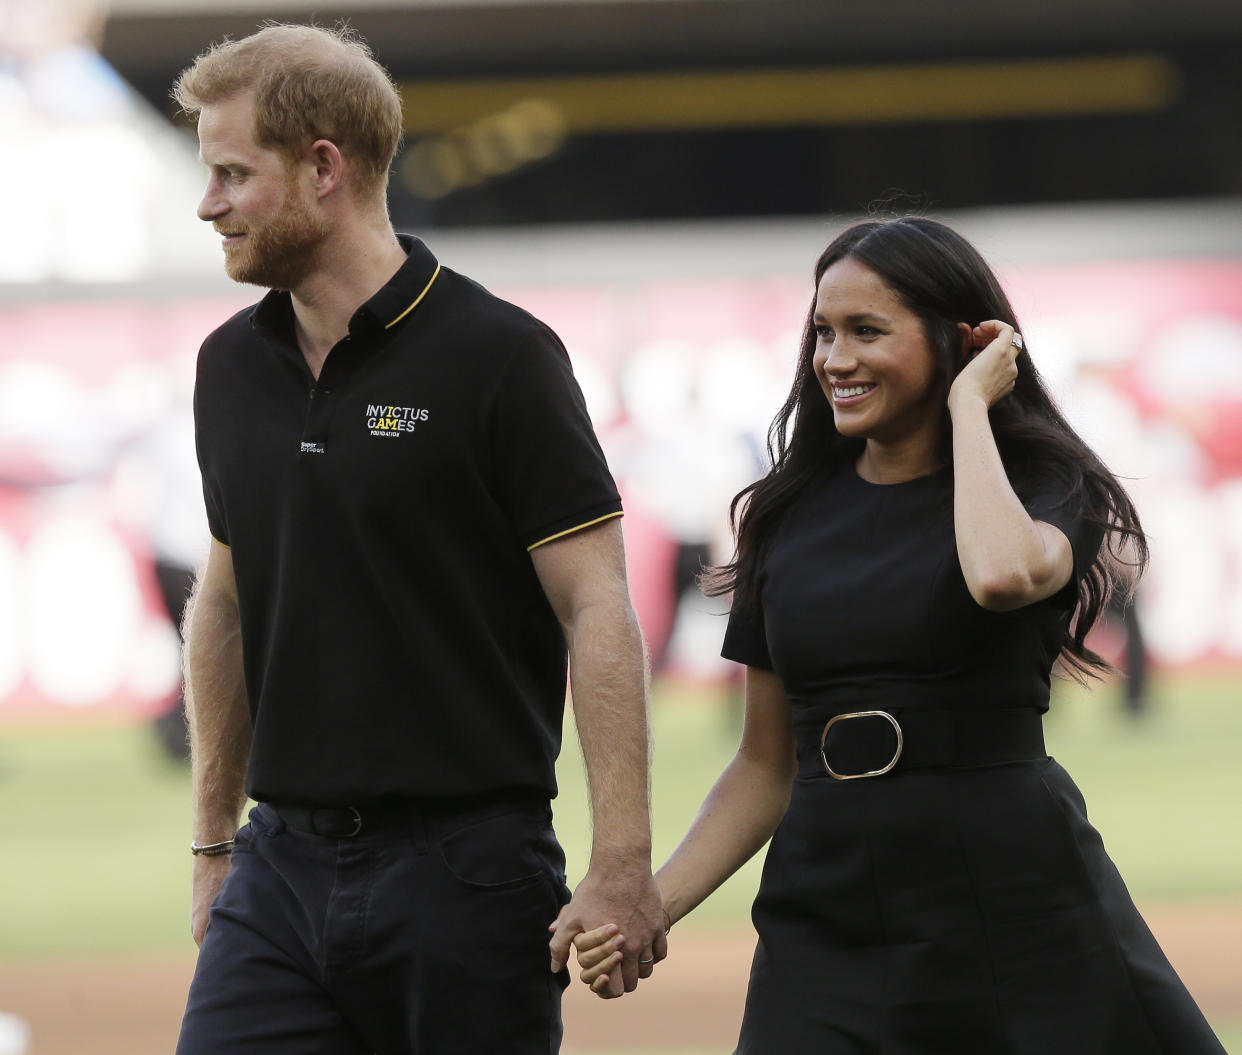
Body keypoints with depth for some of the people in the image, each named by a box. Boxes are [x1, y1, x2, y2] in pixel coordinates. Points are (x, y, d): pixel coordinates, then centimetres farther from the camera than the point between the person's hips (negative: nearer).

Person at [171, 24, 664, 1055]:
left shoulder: (499, 356, -9)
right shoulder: (232, 367, 10)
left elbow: (597, 610, -11)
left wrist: (622, 866, -17)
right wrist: (214, 843, 20)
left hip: (463, 875, -5)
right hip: (284, 867, 5)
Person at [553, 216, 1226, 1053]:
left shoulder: (1050, 490, 1)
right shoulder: (791, 515, 11)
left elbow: (1003, 575, -26)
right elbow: (767, 765, 15)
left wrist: (968, 404, -10)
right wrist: (652, 905, 0)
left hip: (1012, 904, -3)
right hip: (825, 915, 3)